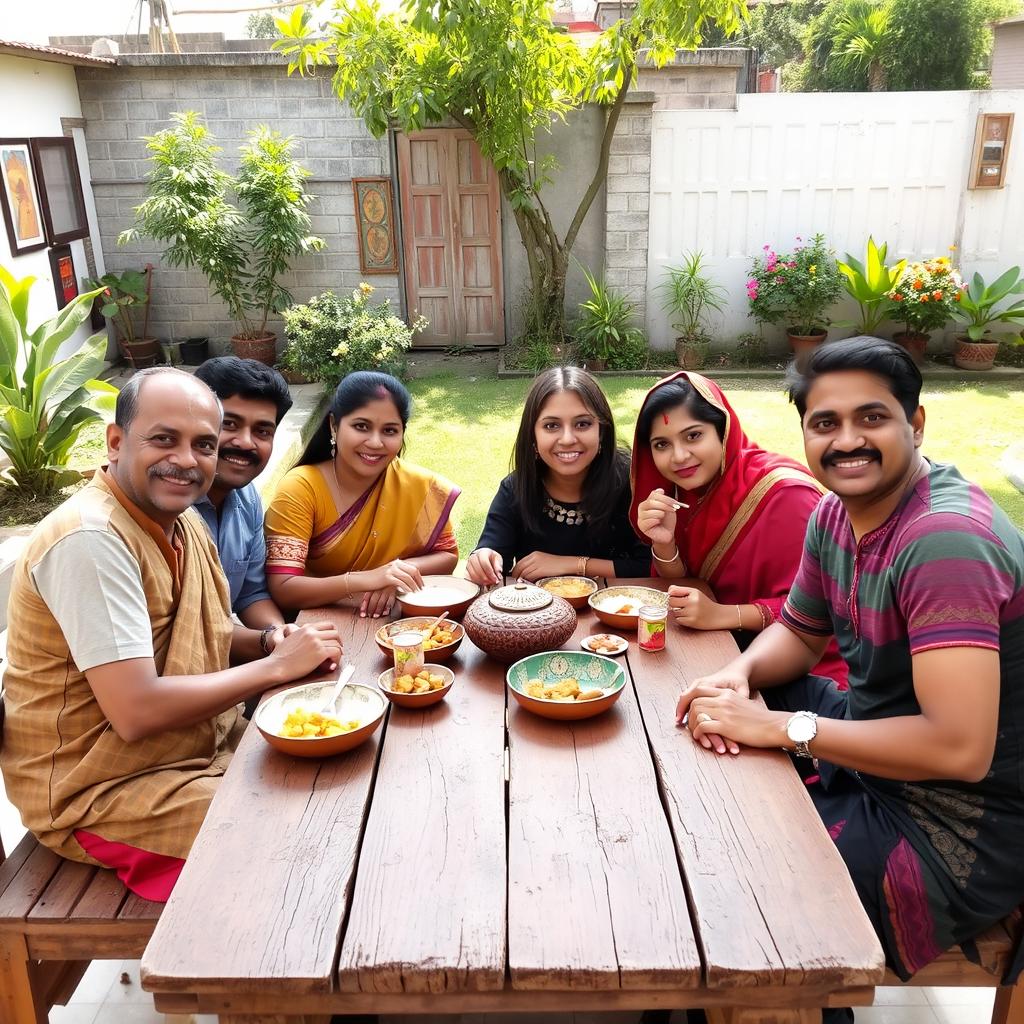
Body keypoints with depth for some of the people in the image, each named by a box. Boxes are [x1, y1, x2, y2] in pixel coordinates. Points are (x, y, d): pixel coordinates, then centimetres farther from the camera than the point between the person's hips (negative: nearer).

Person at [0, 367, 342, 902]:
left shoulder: (182, 520, 3)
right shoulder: (90, 539, -25)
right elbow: (137, 713, -29)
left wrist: (271, 641, -5)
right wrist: (277, 665, -21)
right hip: (97, 796, -9)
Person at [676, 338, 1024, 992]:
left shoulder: (945, 538, -27)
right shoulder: (838, 512, 1)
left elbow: (959, 749, -33)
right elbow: (800, 632, 14)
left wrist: (783, 727, -26)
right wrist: (738, 676, -8)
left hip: (958, 833, -9)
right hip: (875, 754, 9)